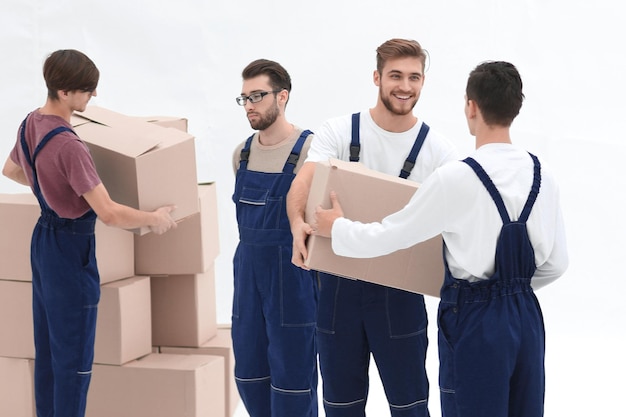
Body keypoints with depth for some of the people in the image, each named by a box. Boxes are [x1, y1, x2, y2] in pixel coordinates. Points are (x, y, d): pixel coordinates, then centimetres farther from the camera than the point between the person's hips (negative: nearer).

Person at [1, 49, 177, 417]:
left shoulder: (31, 124, 2)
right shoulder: (68, 145, -26)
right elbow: (109, 213, -28)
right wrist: (154, 218, -13)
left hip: (44, 239, 9)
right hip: (72, 248, -9)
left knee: (47, 347, 18)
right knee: (74, 357, 1)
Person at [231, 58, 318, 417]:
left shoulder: (309, 149, -11)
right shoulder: (242, 153, 10)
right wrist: (249, 256, 16)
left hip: (293, 277, -6)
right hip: (249, 272, 7)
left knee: (292, 376, 0)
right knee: (249, 374, 12)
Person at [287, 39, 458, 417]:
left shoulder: (438, 150, -1)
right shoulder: (338, 133, -2)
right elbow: (303, 182, -16)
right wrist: (299, 223, -37)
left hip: (400, 289, -1)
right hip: (339, 284, 1)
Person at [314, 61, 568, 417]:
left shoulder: (457, 179, -16)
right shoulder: (543, 176, 0)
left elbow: (388, 237, -8)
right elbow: (555, 264, 7)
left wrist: (337, 227, 9)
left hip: (475, 320, -5)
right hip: (526, 315, 6)